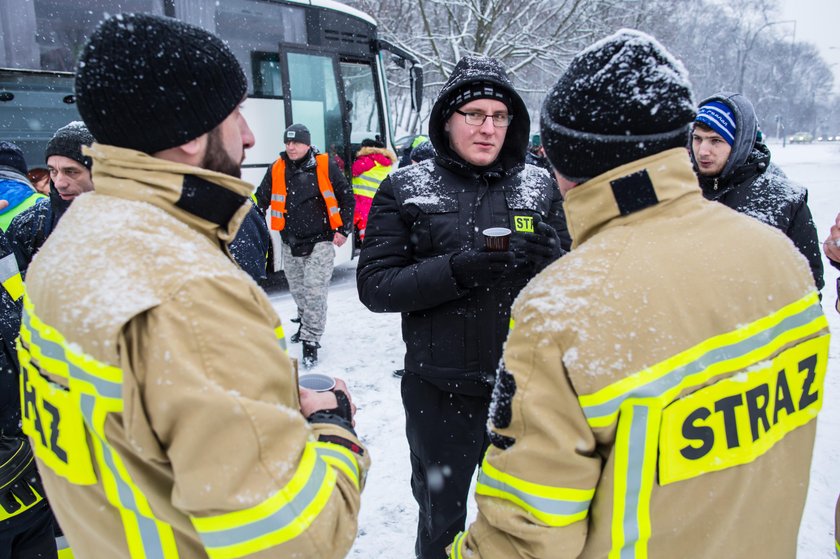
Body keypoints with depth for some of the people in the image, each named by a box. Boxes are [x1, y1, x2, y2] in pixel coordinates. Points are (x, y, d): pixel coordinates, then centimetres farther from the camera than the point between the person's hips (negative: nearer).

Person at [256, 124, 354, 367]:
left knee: (314, 292, -8)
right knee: (297, 290, 17)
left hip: (320, 242, -4)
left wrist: (343, 230, -5)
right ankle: (306, 324, 42)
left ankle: (310, 342, -1)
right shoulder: (276, 169, 3)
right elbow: (261, 199, 13)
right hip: (290, 244, 4)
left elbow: (347, 198, -1)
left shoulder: (325, 166, -6)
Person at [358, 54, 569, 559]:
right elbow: (375, 286, -8)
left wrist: (550, 258, -16)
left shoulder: (540, 186, 2)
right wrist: (455, 270, -23)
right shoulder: (406, 189, -3)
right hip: (440, 389, -1)